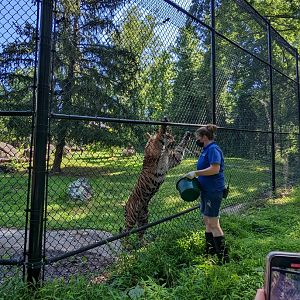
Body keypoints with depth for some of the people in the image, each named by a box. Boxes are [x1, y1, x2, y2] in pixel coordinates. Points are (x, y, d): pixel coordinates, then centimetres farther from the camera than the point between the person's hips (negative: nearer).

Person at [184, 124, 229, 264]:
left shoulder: (213, 149, -16)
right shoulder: (206, 150, 15)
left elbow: (215, 169, -27)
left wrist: (195, 173, -22)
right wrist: (194, 175, 8)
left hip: (213, 191, -10)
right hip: (206, 190, 10)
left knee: (213, 224, -3)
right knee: (207, 221, 16)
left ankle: (223, 256, 9)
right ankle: (209, 252, 29)